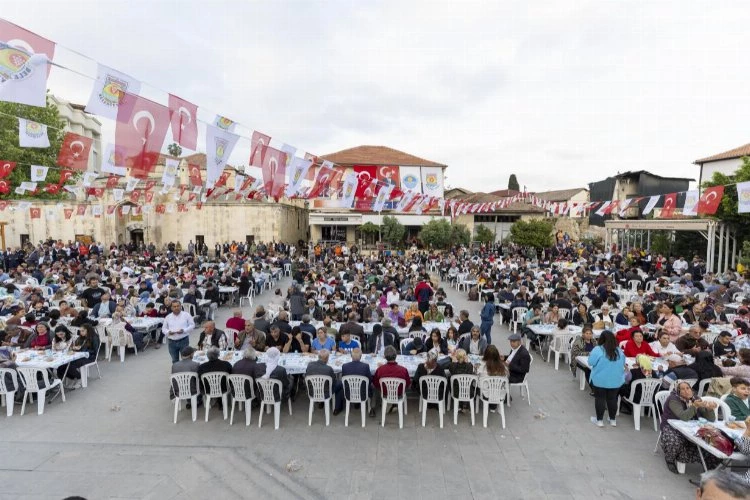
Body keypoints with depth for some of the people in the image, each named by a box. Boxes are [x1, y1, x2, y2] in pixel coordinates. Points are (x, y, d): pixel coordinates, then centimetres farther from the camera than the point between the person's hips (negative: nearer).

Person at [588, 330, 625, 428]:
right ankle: (613, 420, 27)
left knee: (600, 399, 7)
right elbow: (622, 364, 9)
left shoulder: (597, 349, -16)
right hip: (616, 381, 4)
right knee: (612, 399, 16)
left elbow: (591, 362, -12)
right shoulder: (619, 351, -1)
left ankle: (599, 420, 15)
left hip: (600, 380, -4)